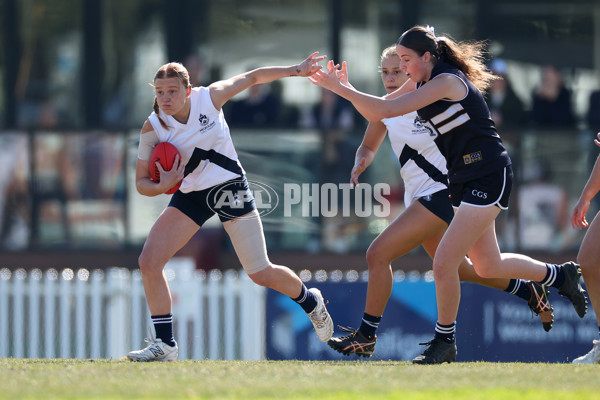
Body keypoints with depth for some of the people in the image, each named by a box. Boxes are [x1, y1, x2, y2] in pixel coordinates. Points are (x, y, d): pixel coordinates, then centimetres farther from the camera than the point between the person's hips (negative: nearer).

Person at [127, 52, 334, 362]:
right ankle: (164, 345, -7)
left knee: (262, 274, 0)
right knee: (149, 261, -16)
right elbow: (141, 182, -6)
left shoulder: (209, 97, -16)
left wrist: (296, 70, 1)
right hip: (190, 195, 2)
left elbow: (252, 77, 1)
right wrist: (162, 186, -28)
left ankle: (311, 301, 32)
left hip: (229, 188, -2)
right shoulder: (152, 128, -13)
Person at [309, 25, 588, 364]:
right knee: (488, 267, 19)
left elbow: (388, 110, -27)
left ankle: (444, 342, 3)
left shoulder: (446, 82, -20)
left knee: (444, 263, -12)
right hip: (466, 181, 10)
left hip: (488, 177, -10)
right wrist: (345, 89, -7)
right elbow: (377, 113, 10)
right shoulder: (422, 83, 8)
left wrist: (342, 89, -23)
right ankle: (561, 276, 39)